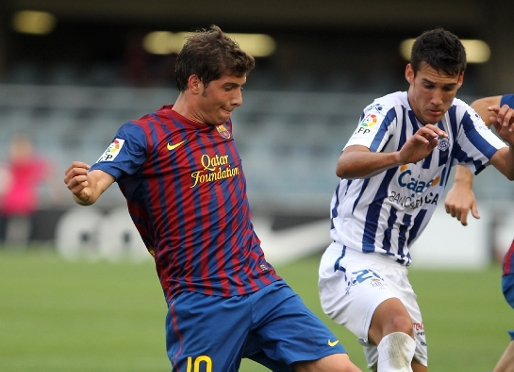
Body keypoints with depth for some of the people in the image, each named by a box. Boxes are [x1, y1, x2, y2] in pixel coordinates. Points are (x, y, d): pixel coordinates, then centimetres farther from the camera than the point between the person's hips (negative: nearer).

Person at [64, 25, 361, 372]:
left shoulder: (223, 126, 13)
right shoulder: (144, 134, -6)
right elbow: (98, 178, -23)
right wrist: (85, 189, -44)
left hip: (265, 288, 6)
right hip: (202, 303, -6)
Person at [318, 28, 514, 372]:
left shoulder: (459, 119, 2)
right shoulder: (388, 111, -17)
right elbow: (345, 165, -36)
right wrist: (400, 156, -55)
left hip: (395, 271, 8)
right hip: (351, 263, -8)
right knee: (399, 323, -35)